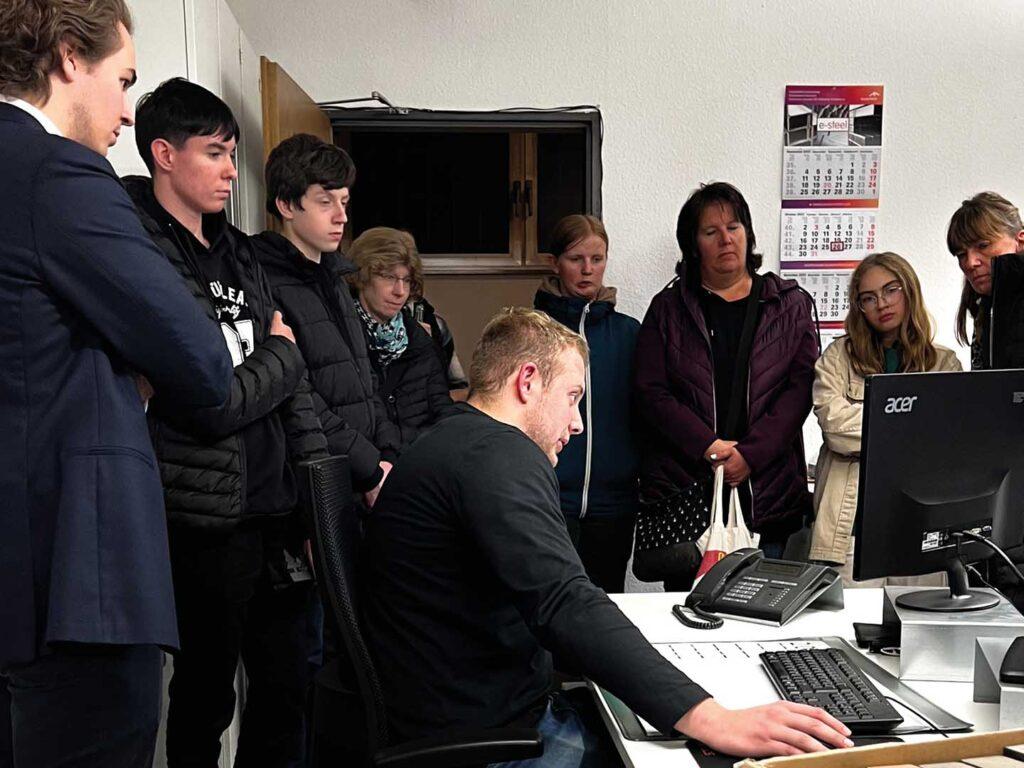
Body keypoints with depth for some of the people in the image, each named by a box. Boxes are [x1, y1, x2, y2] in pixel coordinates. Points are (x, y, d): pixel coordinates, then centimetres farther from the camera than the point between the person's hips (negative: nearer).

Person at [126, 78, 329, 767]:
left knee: (287, 693, 17)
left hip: (280, 516, 7)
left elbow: (295, 387, 11)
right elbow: (211, 406, -20)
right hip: (211, 523, -7)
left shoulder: (240, 253, 12)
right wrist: (281, 352, -2)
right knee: (204, 704, 11)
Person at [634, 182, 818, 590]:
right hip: (683, 486, 0)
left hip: (767, 490, 0)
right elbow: (651, 391, 0)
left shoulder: (789, 304, 9)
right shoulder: (668, 308, 8)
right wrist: (709, 447, -12)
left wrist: (751, 453, -11)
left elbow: (800, 387, 0)